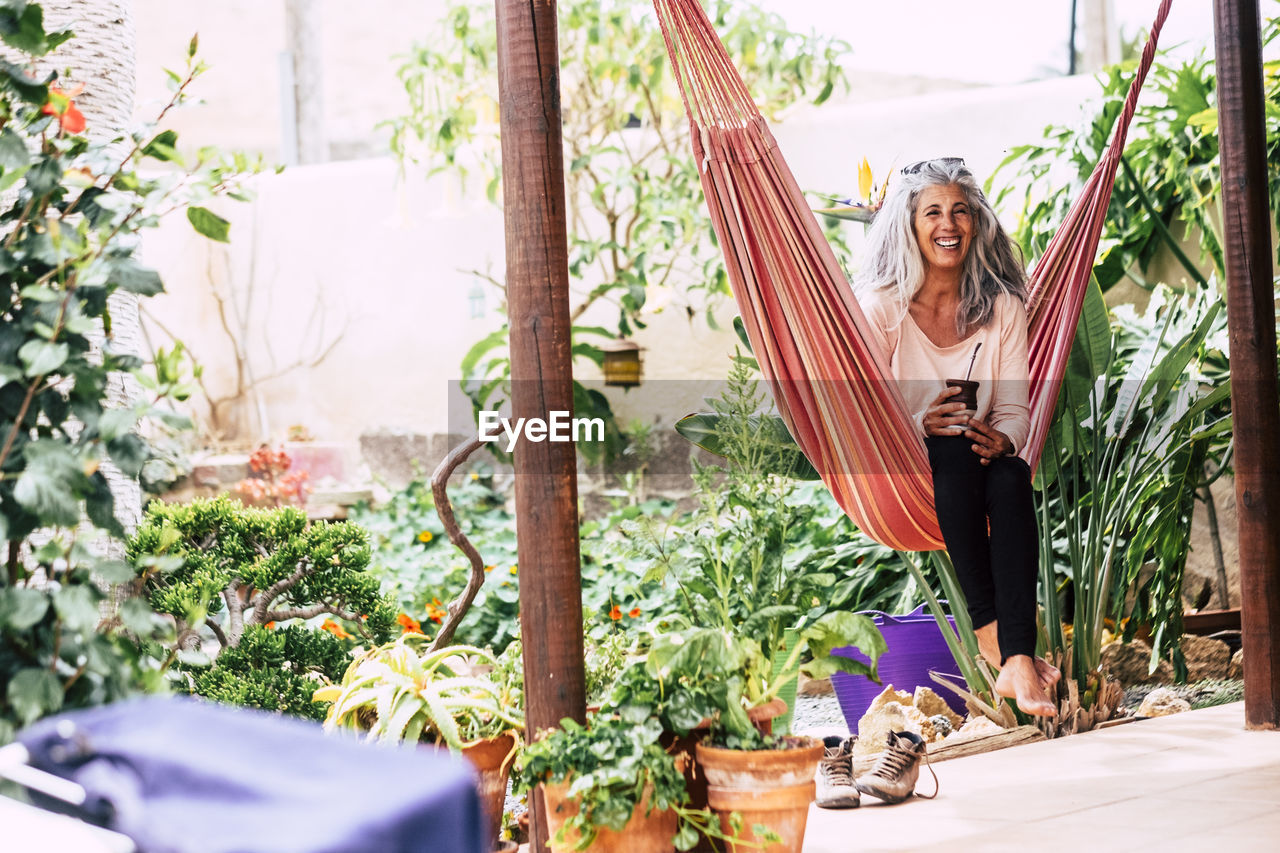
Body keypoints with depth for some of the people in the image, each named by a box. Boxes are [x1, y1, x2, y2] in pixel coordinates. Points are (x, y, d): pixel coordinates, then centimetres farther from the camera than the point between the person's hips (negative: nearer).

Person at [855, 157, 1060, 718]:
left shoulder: (1002, 306, 5)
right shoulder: (880, 306, -5)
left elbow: (1016, 409, 1)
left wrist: (1001, 439, -22)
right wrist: (923, 426, -27)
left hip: (980, 466, 2)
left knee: (1011, 476, -33)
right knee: (956, 453, -35)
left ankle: (1018, 660, -44)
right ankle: (988, 630, -36)